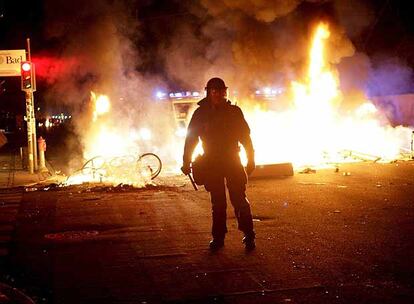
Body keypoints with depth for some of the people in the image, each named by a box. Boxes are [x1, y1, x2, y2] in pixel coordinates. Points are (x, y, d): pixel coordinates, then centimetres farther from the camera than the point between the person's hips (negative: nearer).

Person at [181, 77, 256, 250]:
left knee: (239, 200, -5)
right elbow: (191, 138, 4)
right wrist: (186, 162, 0)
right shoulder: (201, 114, 0)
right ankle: (218, 238, 14)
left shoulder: (234, 112, 0)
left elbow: (245, 137, 4)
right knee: (217, 203, 6)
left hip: (233, 162, -1)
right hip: (212, 163, 1)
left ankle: (249, 236, 2)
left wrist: (250, 160, 1)